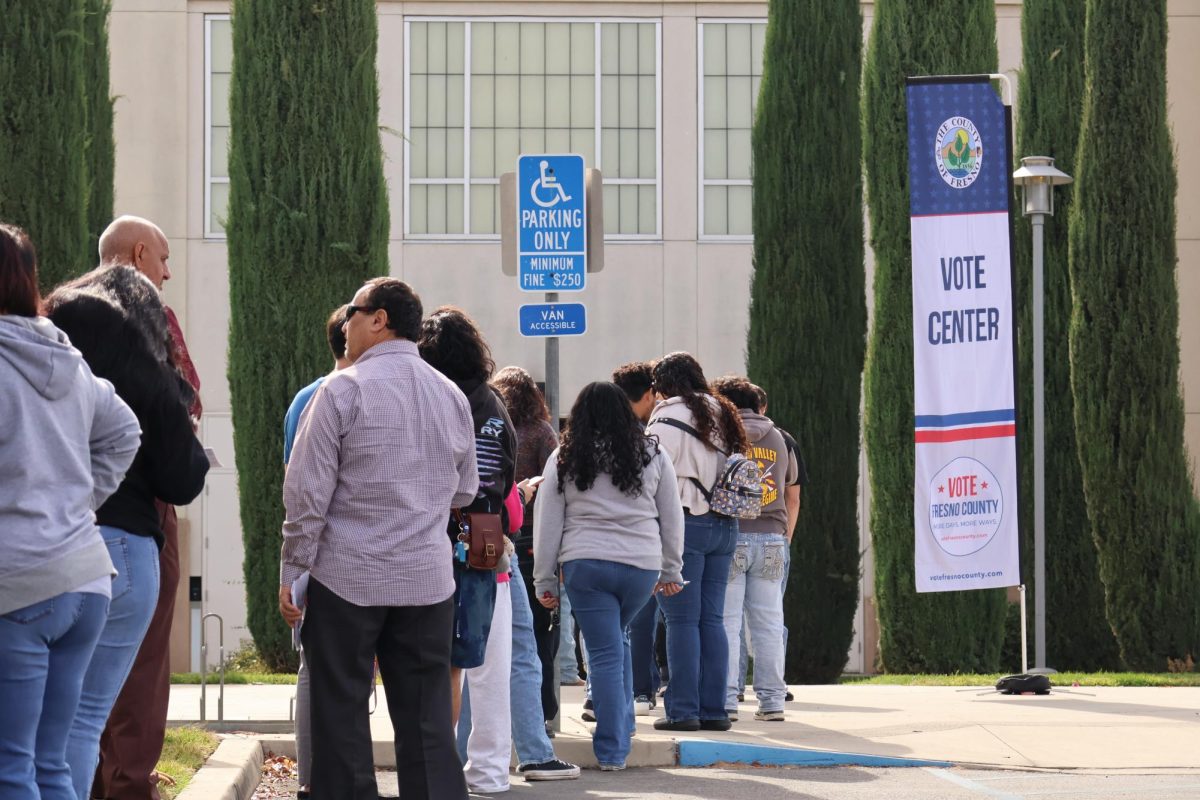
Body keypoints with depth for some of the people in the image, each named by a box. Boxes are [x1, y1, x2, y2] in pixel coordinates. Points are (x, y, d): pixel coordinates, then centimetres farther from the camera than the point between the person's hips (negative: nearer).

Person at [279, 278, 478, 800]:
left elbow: (307, 491, -8)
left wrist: (291, 571, -2)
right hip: (428, 580, 4)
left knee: (342, 720, 2)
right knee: (427, 723, 5)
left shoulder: (343, 390, -7)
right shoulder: (452, 396, 8)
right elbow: (464, 492, 17)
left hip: (347, 578, -4)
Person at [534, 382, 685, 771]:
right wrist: (671, 570, 20)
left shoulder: (564, 459, 4)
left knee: (605, 653, 1)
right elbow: (672, 516, 12)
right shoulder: (652, 454, 8)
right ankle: (621, 729, 21)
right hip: (643, 563, 2)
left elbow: (547, 523, 4)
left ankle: (612, 750, 0)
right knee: (617, 640, 23)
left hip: (585, 564, -2)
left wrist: (545, 580, 10)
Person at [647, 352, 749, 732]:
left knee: (682, 619, -4)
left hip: (683, 521, -7)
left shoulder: (668, 417, -6)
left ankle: (683, 710, -5)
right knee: (713, 618, 9)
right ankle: (714, 709, 8)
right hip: (725, 525, 7)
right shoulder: (722, 416, 17)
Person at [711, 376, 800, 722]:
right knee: (768, 623, 7)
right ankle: (772, 700, 7)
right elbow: (791, 478, 24)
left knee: (726, 621, -1)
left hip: (730, 536, -4)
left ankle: (725, 700, -4)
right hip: (772, 536, 4)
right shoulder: (778, 438, 12)